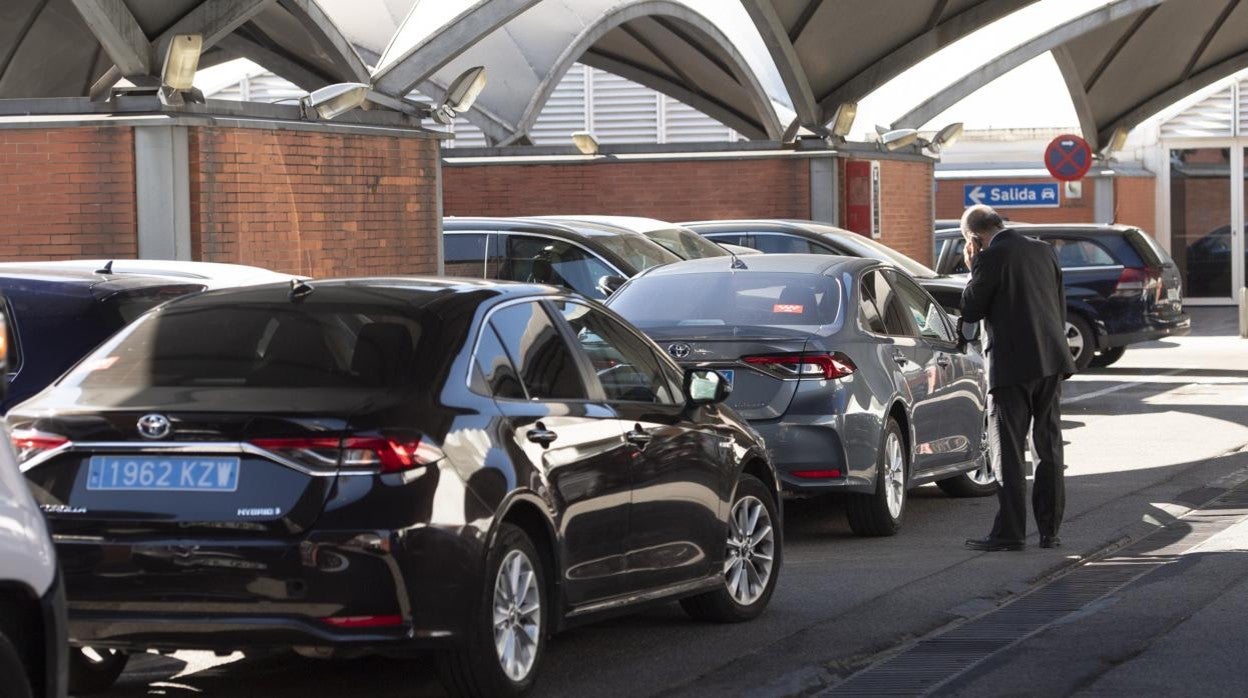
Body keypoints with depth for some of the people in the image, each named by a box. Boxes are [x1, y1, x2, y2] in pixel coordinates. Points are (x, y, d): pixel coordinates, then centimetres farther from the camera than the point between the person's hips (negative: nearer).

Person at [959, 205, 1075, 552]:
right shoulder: (1043, 251, 9)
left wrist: (973, 268, 2)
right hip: (1051, 362, 6)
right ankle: (1050, 530, 12)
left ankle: (1010, 532, -4)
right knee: (1050, 448, 10)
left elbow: (970, 311, -6)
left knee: (1008, 451, -2)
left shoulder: (992, 258, -11)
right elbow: (1061, 307, 15)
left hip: (1012, 366, -6)